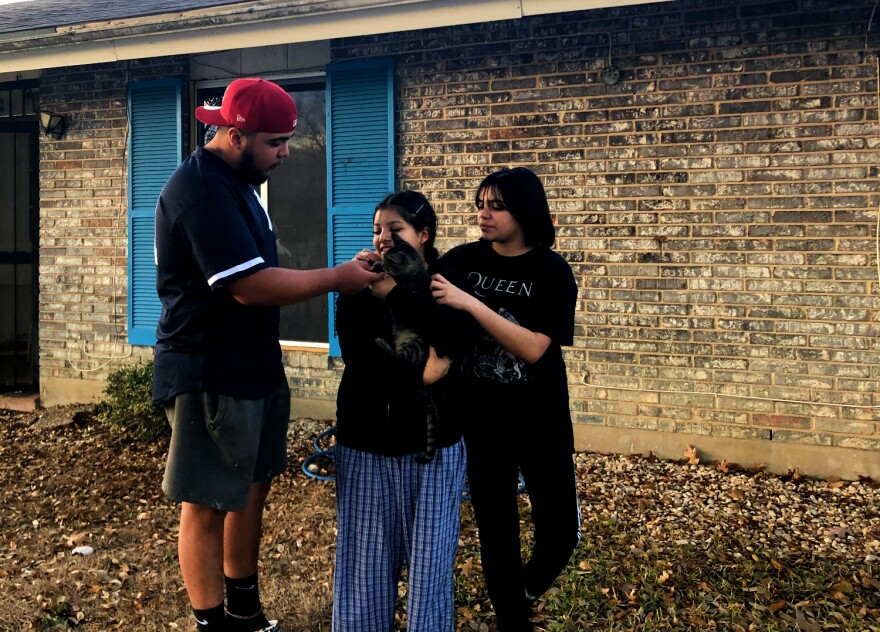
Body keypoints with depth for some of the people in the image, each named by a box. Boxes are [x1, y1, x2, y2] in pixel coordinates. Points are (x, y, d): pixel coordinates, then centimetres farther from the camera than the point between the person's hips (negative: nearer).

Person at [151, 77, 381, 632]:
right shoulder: (200, 189, -20)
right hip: (211, 375, -10)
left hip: (256, 366, 10)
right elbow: (249, 286, -25)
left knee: (254, 486, 18)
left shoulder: (237, 181, 13)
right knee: (207, 504, 3)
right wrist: (336, 278, -15)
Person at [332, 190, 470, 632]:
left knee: (429, 556, 2)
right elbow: (358, 359, -10)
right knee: (366, 557, 5)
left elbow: (450, 336, -20)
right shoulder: (358, 291, 5)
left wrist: (391, 292, -20)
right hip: (365, 442, 1)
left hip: (431, 443, -1)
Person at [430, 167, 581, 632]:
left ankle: (527, 589, 37)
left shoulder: (552, 272, -11)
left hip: (540, 420, -1)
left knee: (559, 528, 4)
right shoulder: (463, 260, -3)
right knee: (495, 530, 10)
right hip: (481, 420, 2)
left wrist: (471, 304, -28)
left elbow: (532, 348, -21)